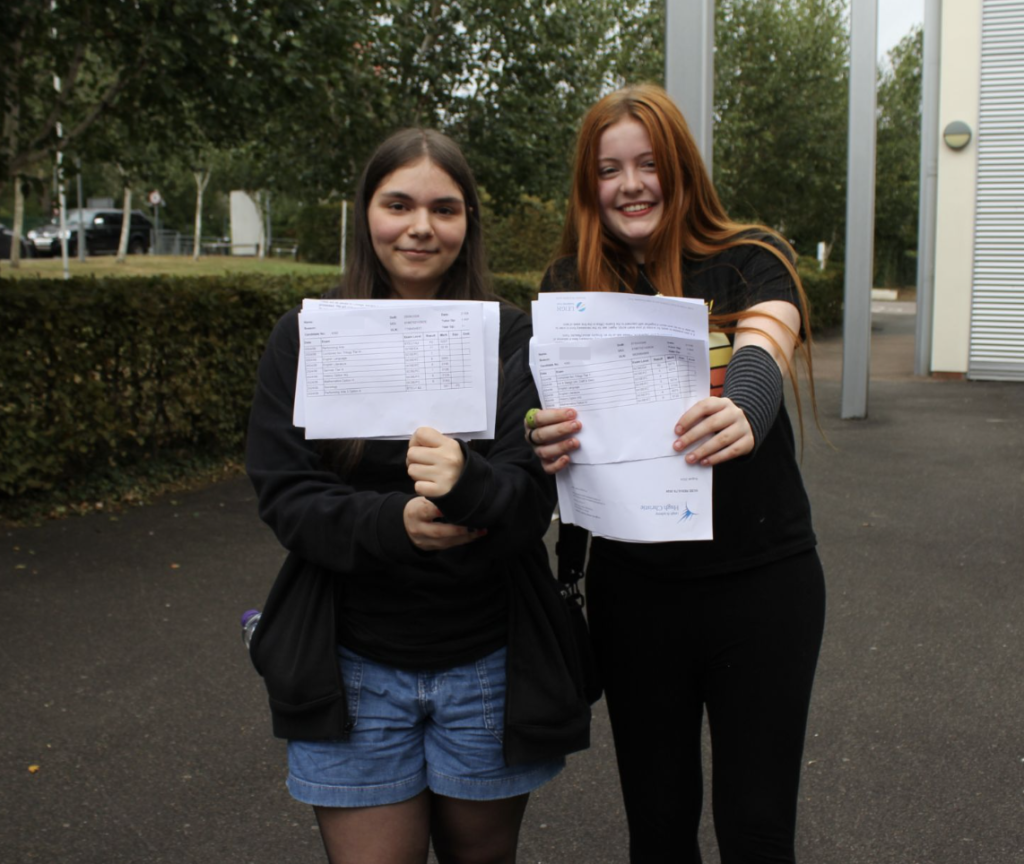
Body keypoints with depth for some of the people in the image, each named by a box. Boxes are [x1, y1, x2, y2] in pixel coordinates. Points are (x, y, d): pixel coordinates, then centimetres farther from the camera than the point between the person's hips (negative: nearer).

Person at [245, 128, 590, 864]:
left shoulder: (513, 341, -3)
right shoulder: (305, 341, 0)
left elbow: (532, 502, -11)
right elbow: (285, 495, -6)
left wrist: (469, 484, -34)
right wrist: (391, 522, -26)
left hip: (489, 665, 1)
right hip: (353, 670, 0)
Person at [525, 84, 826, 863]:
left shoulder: (751, 261, -4)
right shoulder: (573, 286, 2)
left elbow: (761, 353, -23)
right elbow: (556, 389, -10)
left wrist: (743, 413, -47)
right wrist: (548, 439, -35)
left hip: (762, 582, -1)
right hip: (634, 587, 2)